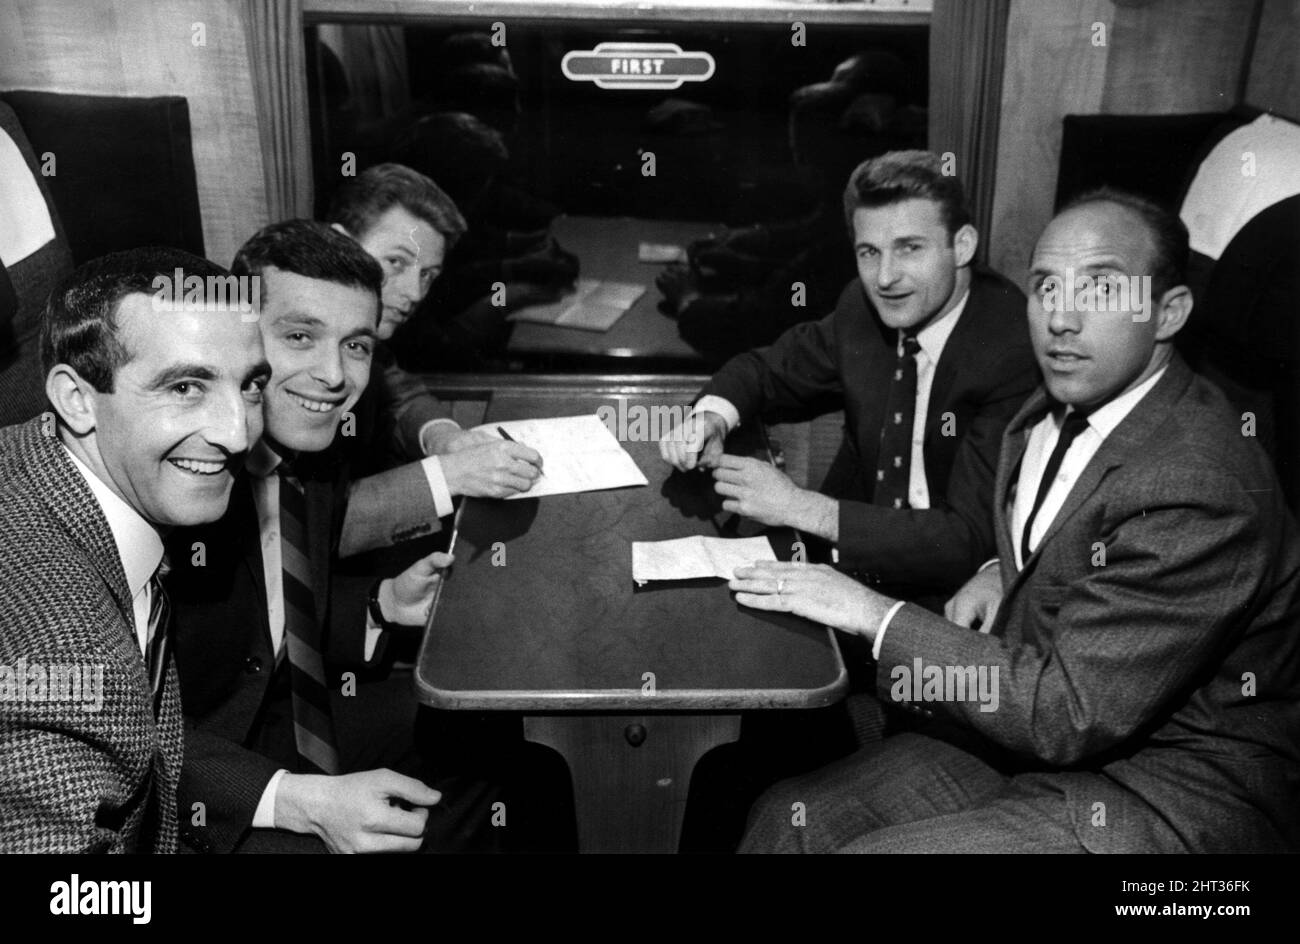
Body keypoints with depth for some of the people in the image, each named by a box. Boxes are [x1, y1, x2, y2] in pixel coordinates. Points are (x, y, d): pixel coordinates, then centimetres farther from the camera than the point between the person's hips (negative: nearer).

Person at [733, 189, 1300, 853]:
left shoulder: (1200, 493, -27)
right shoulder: (1059, 409, 1)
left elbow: (1067, 715, -25)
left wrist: (876, 616, -22)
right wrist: (1002, 573, 0)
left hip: (1170, 799, -7)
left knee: (869, 848, -20)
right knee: (790, 818, -4)